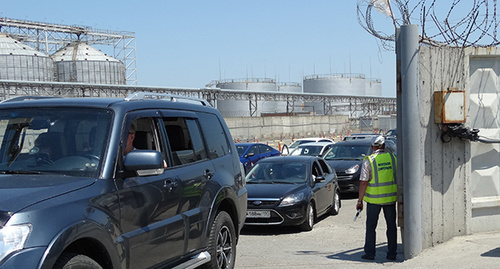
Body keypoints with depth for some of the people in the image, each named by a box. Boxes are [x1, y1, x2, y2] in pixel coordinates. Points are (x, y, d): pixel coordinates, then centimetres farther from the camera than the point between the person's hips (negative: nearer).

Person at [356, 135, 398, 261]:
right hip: (390, 198, 3)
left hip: (374, 198, -3)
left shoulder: (368, 161, -8)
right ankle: (391, 254, 12)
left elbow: (363, 182, -10)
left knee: (371, 226, 6)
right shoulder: (392, 158, 2)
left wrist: (360, 200, -5)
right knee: (391, 226, 10)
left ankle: (369, 253, 6)